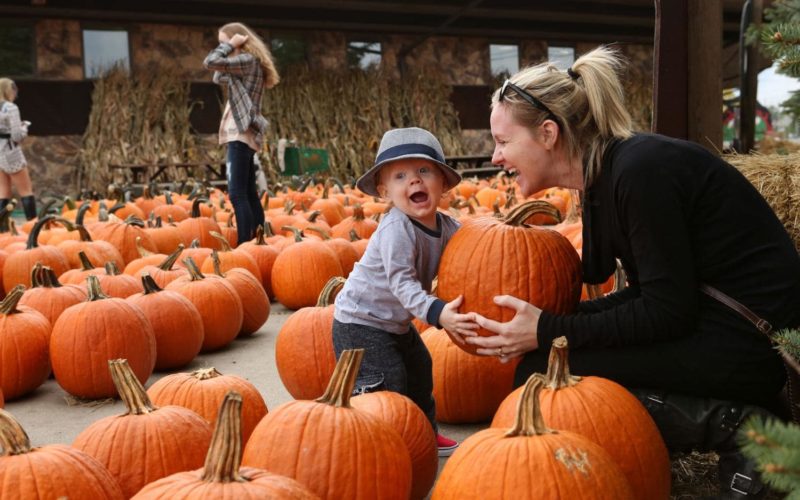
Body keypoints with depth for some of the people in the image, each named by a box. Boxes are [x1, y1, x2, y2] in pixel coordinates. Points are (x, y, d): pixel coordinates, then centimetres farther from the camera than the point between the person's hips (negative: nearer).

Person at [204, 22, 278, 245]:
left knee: (237, 194, -16)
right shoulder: (246, 64, 20)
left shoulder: (248, 60, -10)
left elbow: (211, 62, -20)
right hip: (243, 134, 11)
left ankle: (245, 245, -19)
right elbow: (218, 78, 30)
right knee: (249, 193, 11)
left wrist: (229, 45, -5)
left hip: (241, 134, -11)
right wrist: (229, 46, 19)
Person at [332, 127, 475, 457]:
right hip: (361, 322, -9)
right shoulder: (396, 229, -29)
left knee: (420, 377, 22)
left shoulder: (446, 226, -4)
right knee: (386, 386, -15)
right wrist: (436, 312, -48)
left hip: (396, 323, 9)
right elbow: (402, 283, -35)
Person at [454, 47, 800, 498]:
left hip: (749, 340, -10)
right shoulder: (604, 175, 7)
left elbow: (667, 312, -20)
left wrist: (548, 332, -17)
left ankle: (727, 425, -8)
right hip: (709, 318, 10)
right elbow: (649, 294, 11)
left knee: (543, 371, -14)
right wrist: (543, 323, 2)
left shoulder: (639, 171, -21)